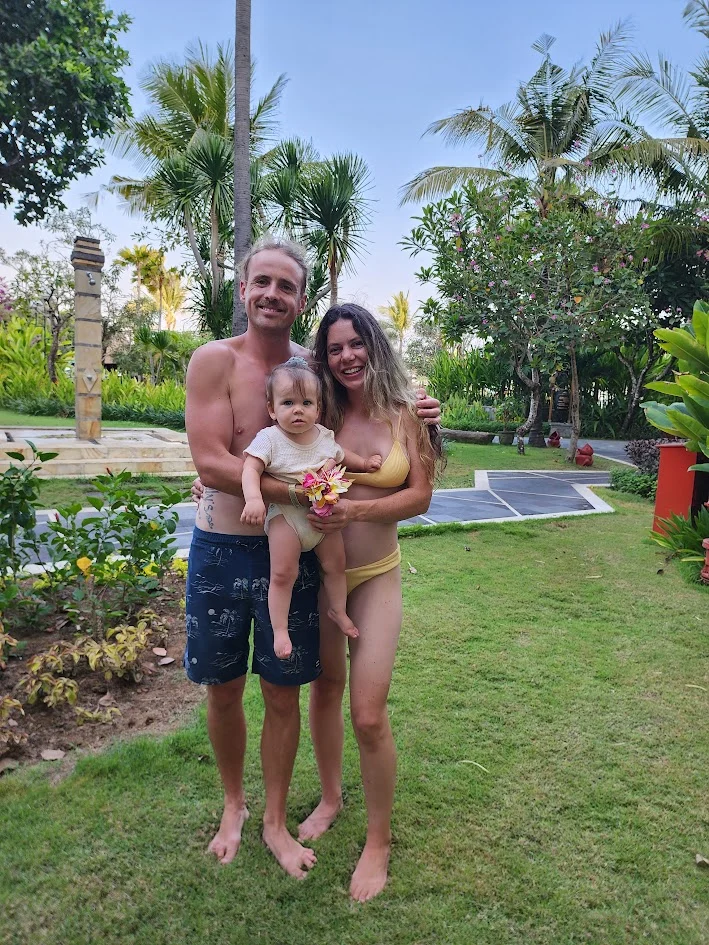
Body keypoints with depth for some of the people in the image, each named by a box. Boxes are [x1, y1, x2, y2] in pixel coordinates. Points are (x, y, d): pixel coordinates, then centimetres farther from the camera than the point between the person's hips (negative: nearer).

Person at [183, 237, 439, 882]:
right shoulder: (215, 361, -9)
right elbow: (212, 464, -18)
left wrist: (411, 418, -3)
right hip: (220, 552, -1)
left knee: (283, 693, 12)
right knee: (223, 690, 15)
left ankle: (276, 821, 36)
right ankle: (234, 805, 43)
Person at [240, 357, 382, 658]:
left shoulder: (324, 436, 1)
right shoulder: (269, 438, -15)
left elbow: (339, 454, 22)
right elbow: (251, 469, -23)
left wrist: (364, 462, 10)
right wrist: (253, 498, -38)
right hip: (285, 515, -5)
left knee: (335, 565, 14)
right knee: (282, 574, -7)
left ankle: (338, 610, 36)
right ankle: (279, 630, 7)